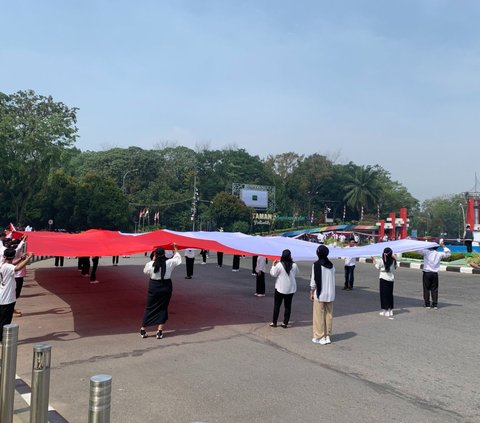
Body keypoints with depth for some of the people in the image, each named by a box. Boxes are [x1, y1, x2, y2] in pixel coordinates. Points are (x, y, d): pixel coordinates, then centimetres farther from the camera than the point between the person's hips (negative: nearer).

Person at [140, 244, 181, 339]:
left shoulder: (150, 264, -12)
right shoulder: (169, 263, -9)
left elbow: (145, 271, 11)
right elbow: (177, 257, 11)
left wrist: (153, 259, 11)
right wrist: (175, 248, 27)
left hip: (153, 287, 0)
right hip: (166, 287, 0)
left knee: (150, 308, 11)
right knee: (163, 308, 11)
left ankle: (143, 330, 17)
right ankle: (160, 331, 10)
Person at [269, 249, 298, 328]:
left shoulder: (279, 265, -16)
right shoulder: (294, 265, -8)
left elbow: (274, 274, -6)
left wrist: (273, 266, 7)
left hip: (280, 288, -2)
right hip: (290, 289, 2)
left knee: (277, 305, 9)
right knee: (288, 306, 10)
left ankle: (274, 322, 14)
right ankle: (285, 323, 13)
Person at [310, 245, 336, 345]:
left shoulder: (316, 265, -12)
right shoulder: (331, 265, 4)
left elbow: (314, 280, -11)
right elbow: (333, 280, 8)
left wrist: (311, 293, -2)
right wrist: (331, 291, 16)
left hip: (320, 294, -5)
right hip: (330, 294, 5)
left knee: (319, 316, 3)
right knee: (329, 315, 12)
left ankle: (320, 337, 7)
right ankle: (327, 336, 18)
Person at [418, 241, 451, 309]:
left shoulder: (427, 252, -9)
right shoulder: (439, 254, 2)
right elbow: (448, 253, 17)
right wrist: (443, 246, 19)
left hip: (427, 273, -3)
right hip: (435, 274, 3)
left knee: (426, 289, 5)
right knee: (434, 289, 8)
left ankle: (427, 304, 6)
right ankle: (435, 305, 9)